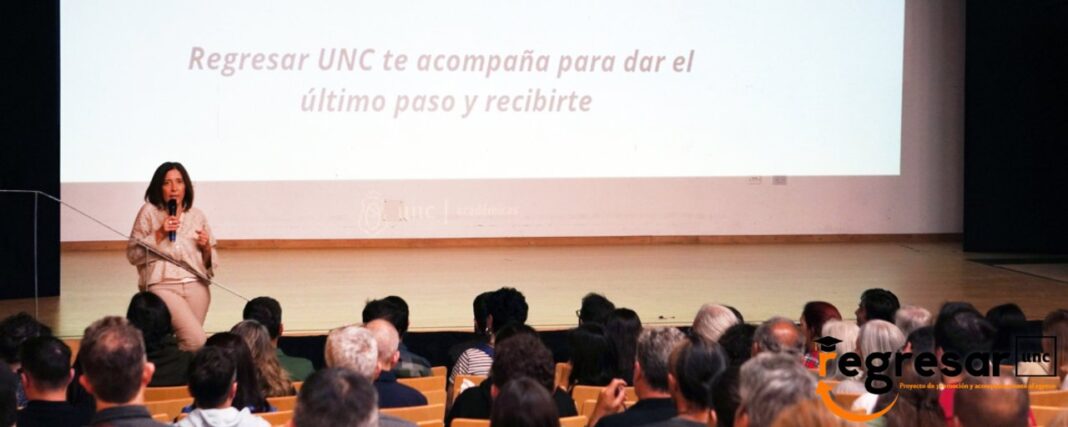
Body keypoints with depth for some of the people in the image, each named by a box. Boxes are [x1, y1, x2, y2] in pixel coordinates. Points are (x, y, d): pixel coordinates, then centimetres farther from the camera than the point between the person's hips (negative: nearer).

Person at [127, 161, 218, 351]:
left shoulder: (196, 216, 13)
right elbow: (133, 254, 1)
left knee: (192, 338, -1)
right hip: (162, 285, -4)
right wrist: (159, 234, -9)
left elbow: (211, 262, 19)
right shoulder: (149, 212, 3)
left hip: (196, 285, 4)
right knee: (195, 339, -21)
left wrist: (206, 247, -2)